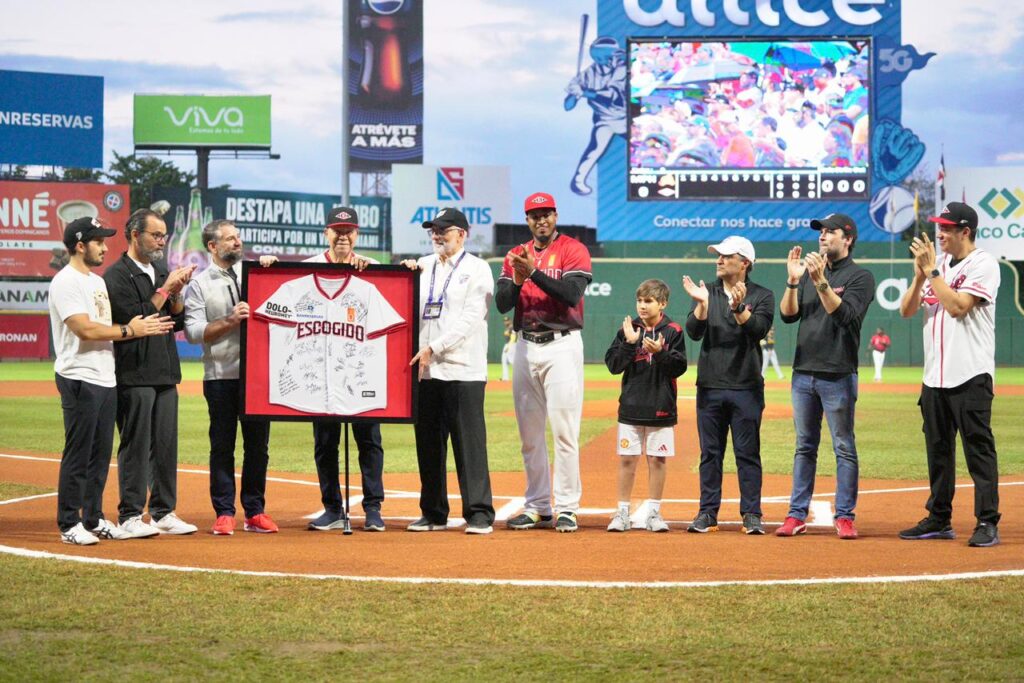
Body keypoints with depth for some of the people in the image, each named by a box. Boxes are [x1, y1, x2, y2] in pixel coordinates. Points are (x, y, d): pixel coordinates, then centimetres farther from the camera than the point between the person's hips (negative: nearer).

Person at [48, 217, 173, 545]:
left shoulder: (98, 281, 19)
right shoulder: (66, 282, -12)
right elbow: (86, 330, -20)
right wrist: (129, 330, -12)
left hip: (106, 379, 9)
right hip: (80, 379, -9)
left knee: (101, 455, 12)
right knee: (78, 455, -4)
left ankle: (94, 519, 20)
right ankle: (69, 525, 3)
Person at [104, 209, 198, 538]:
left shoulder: (162, 273, 17)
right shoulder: (117, 275, -7)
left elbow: (178, 322, 15)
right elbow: (134, 319, -17)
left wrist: (176, 293, -2)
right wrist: (165, 289, -13)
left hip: (165, 373, 7)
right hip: (134, 374, -7)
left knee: (166, 445, 8)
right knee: (135, 446, -4)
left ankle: (164, 512, 15)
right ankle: (130, 516, 1)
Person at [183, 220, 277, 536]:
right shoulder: (199, 285, 3)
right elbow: (193, 332, -7)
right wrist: (229, 321, -17)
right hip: (221, 377, -3)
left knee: (258, 445, 6)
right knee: (222, 447, 1)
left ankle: (255, 512, 13)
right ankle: (224, 513, 7)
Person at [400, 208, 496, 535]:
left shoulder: (477, 269, 1)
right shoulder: (423, 266, 18)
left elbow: (470, 319, -9)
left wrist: (434, 348, -16)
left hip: (463, 370, -6)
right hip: (425, 371, 6)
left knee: (469, 443, -7)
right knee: (428, 444, 8)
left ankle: (479, 514, -4)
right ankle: (433, 513, 16)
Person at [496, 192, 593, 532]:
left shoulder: (573, 250, -2)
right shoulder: (516, 255, 13)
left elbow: (572, 294, -16)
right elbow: (502, 304, 4)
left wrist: (535, 272, -21)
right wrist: (518, 280, -14)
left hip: (562, 345, -5)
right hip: (526, 347, 5)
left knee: (564, 430, -8)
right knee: (530, 433, 7)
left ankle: (566, 508, -4)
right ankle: (537, 507, 14)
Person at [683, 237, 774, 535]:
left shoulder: (761, 296, 2)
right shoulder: (707, 292, 10)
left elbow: (758, 330, -14)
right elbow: (694, 332, -2)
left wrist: (739, 308, -30)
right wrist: (702, 304, -18)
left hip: (746, 388, -3)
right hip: (709, 387, 3)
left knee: (747, 452, 0)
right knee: (710, 452, 7)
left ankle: (752, 515, 5)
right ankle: (707, 513, 12)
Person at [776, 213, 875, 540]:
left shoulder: (860, 277, -3)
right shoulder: (809, 273, 14)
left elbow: (843, 314, -18)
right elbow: (788, 314, 5)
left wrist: (821, 281, -26)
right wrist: (793, 281, -9)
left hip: (838, 375, -5)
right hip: (803, 374, 5)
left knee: (844, 448, -1)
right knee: (804, 447, 9)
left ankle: (845, 516, 3)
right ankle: (797, 515, 12)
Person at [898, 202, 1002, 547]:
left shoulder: (983, 264, -6)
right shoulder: (938, 265, 16)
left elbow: (957, 306, -19)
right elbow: (907, 310, 10)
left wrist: (931, 270, -14)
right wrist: (920, 274, -5)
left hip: (970, 376, -8)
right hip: (935, 375, 8)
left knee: (978, 448, -7)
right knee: (938, 449, 12)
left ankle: (988, 523, -5)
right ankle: (939, 519, 20)